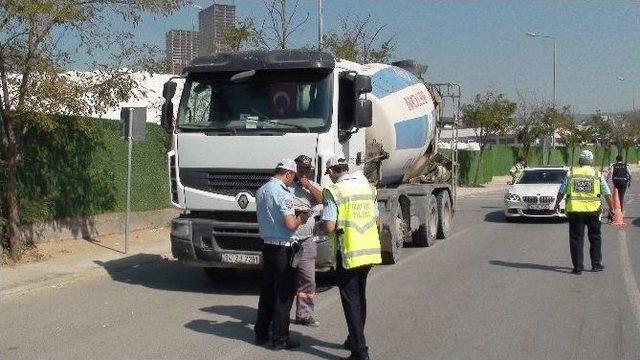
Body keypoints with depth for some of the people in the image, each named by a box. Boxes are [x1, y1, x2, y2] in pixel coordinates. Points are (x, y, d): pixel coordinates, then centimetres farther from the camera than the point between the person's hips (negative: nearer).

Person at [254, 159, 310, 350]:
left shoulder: (261, 191, 8)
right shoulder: (283, 193, -18)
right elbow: (290, 224, -23)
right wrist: (301, 219, -2)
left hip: (267, 246, 8)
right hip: (283, 249, -8)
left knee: (267, 290, 17)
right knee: (283, 293, 1)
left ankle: (261, 333, 24)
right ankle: (280, 338, 6)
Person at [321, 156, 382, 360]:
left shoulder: (334, 192, -12)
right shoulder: (366, 186, 9)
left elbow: (329, 227, -18)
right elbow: (375, 220, 15)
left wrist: (319, 226, 2)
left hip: (349, 252, -6)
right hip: (371, 249, 7)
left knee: (350, 299, 1)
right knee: (360, 296, 20)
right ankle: (355, 340, 33)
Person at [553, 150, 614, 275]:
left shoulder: (571, 173, 3)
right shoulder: (597, 174, 4)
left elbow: (561, 192, 6)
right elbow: (607, 194, 4)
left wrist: (557, 204, 22)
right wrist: (611, 208, 14)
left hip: (574, 210, 0)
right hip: (593, 210, 0)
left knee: (576, 239, 5)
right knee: (595, 238, 16)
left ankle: (578, 267, 5)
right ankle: (596, 264, 20)